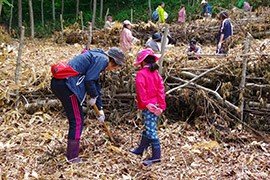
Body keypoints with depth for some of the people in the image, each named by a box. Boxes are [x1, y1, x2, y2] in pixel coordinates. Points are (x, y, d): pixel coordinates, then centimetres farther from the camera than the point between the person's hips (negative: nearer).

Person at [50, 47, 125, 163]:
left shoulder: (97, 57, 26)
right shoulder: (102, 59, -4)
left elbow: (96, 86, 31)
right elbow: (89, 80, -15)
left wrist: (100, 109, 33)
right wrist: (94, 97, 2)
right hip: (67, 84, -10)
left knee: (76, 119, 19)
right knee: (77, 121, -1)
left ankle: (72, 152, 30)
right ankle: (72, 157, 6)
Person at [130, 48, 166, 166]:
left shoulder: (141, 74, -9)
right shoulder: (156, 73, 11)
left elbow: (141, 90, -19)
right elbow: (161, 89, 6)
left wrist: (146, 103, -19)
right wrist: (161, 106, 4)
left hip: (148, 107, -8)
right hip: (155, 106, 8)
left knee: (150, 130, -8)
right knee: (148, 128, 19)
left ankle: (156, 155, -10)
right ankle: (140, 149, 35)